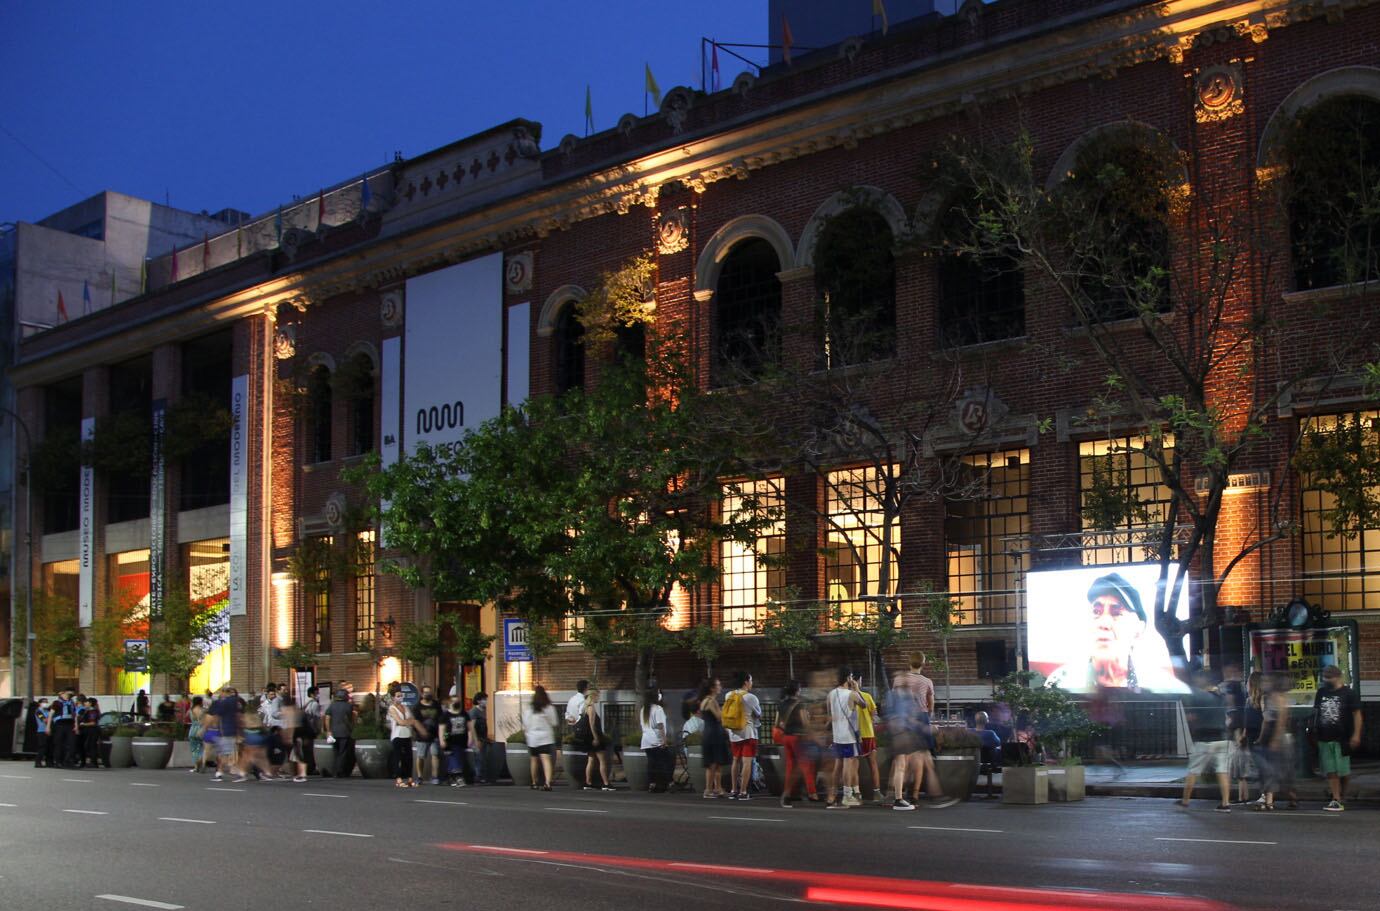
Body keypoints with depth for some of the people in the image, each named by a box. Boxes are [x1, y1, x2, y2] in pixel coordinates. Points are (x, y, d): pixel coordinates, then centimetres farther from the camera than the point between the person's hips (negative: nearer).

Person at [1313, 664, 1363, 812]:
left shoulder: (1349, 694, -4)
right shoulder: (1321, 693, 12)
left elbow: (1357, 714, -6)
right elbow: (1316, 713, 19)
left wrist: (1356, 734, -13)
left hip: (1342, 739, -4)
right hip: (1324, 739, 4)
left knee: (1343, 771, 2)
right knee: (1331, 772, 1)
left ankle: (1341, 796, 23)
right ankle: (1336, 800, 2)